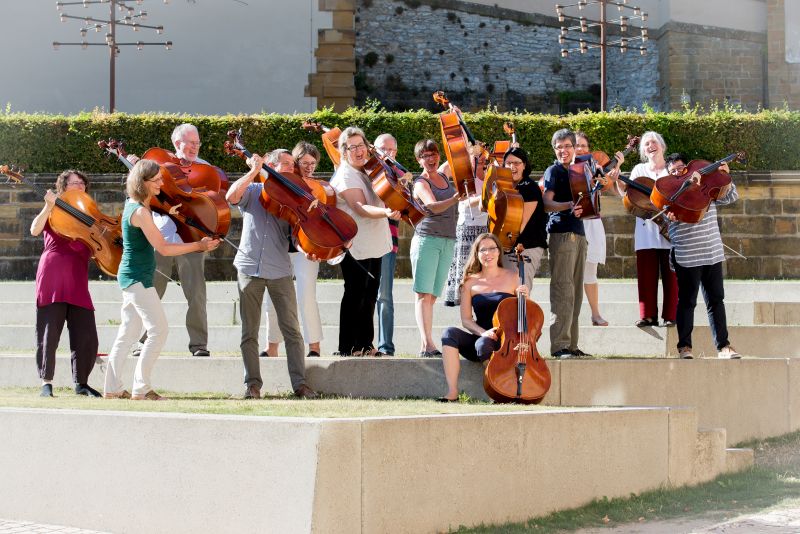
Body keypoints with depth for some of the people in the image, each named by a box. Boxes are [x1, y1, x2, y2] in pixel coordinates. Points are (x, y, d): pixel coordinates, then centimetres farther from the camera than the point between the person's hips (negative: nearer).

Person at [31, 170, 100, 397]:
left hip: (78, 278, 4)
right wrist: (49, 206, -18)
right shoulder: (54, 212, 8)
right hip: (53, 274, -4)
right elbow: (35, 230, -9)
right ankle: (46, 383, 0)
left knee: (86, 335, -2)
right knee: (49, 331, -6)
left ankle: (81, 382, 9)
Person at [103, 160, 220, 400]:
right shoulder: (141, 212, -19)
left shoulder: (133, 204, 9)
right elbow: (163, 248, -20)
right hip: (138, 278, -10)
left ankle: (112, 388, 16)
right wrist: (198, 246, -13)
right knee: (159, 329, -10)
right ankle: (141, 388, -9)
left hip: (130, 276, 10)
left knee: (128, 333, 13)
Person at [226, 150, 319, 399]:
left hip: (280, 270, 1)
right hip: (249, 267, -1)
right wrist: (254, 171, -15)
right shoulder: (252, 191, 7)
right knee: (249, 332, 3)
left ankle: (300, 382, 0)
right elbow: (231, 196, -13)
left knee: (292, 330, -3)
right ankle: (253, 383, 9)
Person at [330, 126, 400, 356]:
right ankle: (347, 348, 0)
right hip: (355, 247, -9)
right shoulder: (345, 176, -15)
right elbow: (361, 209, -27)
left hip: (374, 244, 9)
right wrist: (386, 212, -41)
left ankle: (365, 344, 22)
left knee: (369, 296, 13)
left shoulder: (368, 170, 12)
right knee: (355, 296, -5)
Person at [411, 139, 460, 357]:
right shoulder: (421, 183, -5)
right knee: (423, 294, -12)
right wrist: (455, 199, -38)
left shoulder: (444, 177, 15)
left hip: (448, 242, 6)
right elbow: (434, 207, -23)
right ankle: (427, 344, -21)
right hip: (427, 239, -6)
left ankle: (425, 346, 4)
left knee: (433, 295, 4)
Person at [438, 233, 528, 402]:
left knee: (483, 344, -36)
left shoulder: (512, 277, 6)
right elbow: (466, 319, 5)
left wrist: (524, 298, -12)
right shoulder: (470, 282, 9)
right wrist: (483, 332, -14)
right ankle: (452, 392, -33)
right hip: (479, 338, 3)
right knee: (450, 333, -26)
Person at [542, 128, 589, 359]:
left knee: (575, 293, 8)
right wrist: (568, 205, -33)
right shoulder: (553, 171, -1)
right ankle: (559, 345, -14)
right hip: (561, 234, -8)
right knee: (562, 290, -12)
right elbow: (547, 203, -16)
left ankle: (571, 344, 12)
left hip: (578, 234, 8)